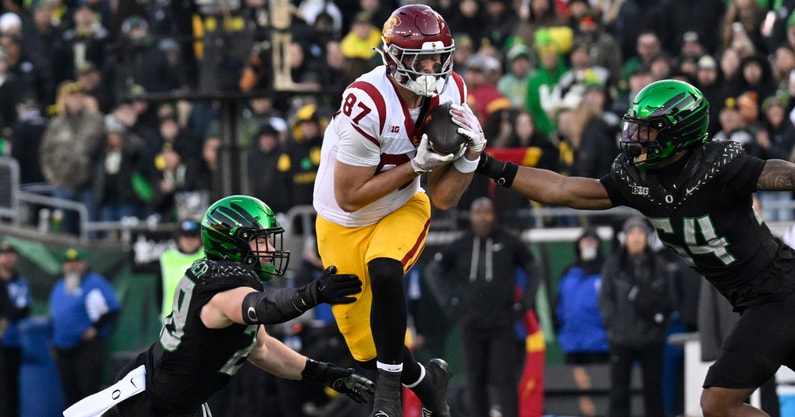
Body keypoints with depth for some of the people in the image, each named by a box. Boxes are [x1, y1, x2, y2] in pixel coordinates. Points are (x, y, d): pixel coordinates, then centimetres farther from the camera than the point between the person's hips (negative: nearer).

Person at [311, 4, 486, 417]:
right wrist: (416, 165, -27)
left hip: (401, 211, 2)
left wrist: (470, 153, -24)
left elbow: (444, 199, -8)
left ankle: (390, 384, -18)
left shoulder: (448, 96, -13)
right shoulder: (367, 104, -31)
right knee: (366, 346, 2)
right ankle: (427, 380, 32)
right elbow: (348, 197, -24)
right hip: (343, 224, -2)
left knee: (384, 271, -33)